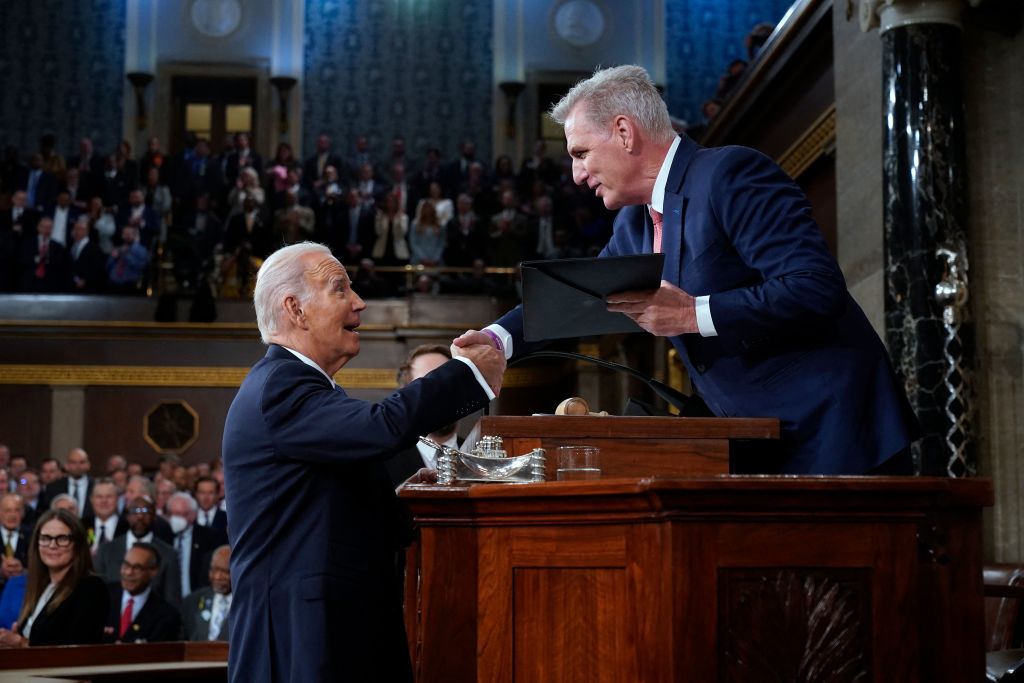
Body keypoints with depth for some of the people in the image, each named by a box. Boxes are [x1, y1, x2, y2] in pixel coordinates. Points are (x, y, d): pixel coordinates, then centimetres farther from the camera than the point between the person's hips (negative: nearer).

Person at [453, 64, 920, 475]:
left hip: (829, 430, -8)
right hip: (757, 445, 8)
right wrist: (497, 338, 2)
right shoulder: (634, 225, 12)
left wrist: (694, 314, -25)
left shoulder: (731, 175, -15)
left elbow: (818, 287, -23)